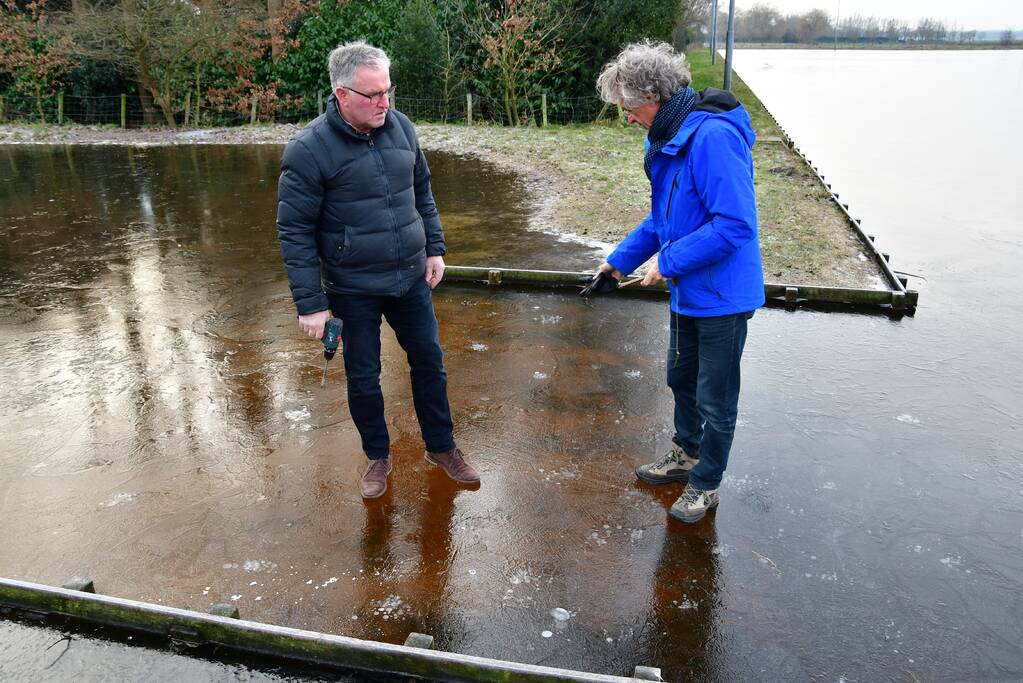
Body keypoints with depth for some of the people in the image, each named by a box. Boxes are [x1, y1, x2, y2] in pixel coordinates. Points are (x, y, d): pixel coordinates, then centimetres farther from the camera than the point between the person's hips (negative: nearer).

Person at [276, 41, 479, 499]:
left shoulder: (400, 126, -2)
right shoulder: (308, 150, -17)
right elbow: (294, 231, -14)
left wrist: (434, 247, 9)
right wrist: (310, 303, -15)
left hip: (411, 278, 4)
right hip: (353, 291, -4)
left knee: (429, 362, 13)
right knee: (363, 379, 10)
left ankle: (441, 448, 34)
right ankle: (378, 457, 33)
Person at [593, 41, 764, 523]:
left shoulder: (713, 136, -26)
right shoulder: (668, 138, 6)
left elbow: (735, 224, -30)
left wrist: (670, 261, -23)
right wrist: (622, 259, 12)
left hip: (722, 294, -9)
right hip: (688, 290, 10)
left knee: (714, 398, 8)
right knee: (681, 379, 24)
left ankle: (705, 484, 28)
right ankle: (686, 453, 46)